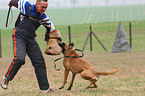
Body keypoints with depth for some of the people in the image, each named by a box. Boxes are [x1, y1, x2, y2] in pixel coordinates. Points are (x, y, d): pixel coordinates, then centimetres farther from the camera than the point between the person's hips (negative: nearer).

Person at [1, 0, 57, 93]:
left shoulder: (43, 17, 4)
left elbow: (52, 29, 16)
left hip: (31, 39, 5)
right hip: (19, 37, -5)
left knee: (39, 62, 0)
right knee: (19, 59, -26)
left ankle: (45, 88, 7)